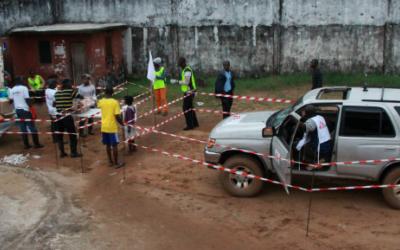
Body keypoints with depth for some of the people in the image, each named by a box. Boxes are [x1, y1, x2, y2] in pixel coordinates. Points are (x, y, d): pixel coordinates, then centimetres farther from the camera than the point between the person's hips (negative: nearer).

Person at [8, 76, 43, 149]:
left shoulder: (12, 90, 7)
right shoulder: (24, 88, -10)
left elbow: (11, 100, 10)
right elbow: (27, 99, -15)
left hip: (17, 110, 6)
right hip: (25, 109, -6)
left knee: (23, 128, 10)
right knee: (32, 127, 0)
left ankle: (26, 144, 11)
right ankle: (36, 144, 2)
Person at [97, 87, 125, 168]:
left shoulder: (101, 102, 0)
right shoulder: (115, 102, -14)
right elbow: (117, 116, -16)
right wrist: (122, 124, -1)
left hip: (104, 127, 5)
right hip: (112, 127, -4)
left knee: (108, 145, 15)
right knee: (114, 145, 4)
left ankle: (110, 161, 24)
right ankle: (116, 162, 11)